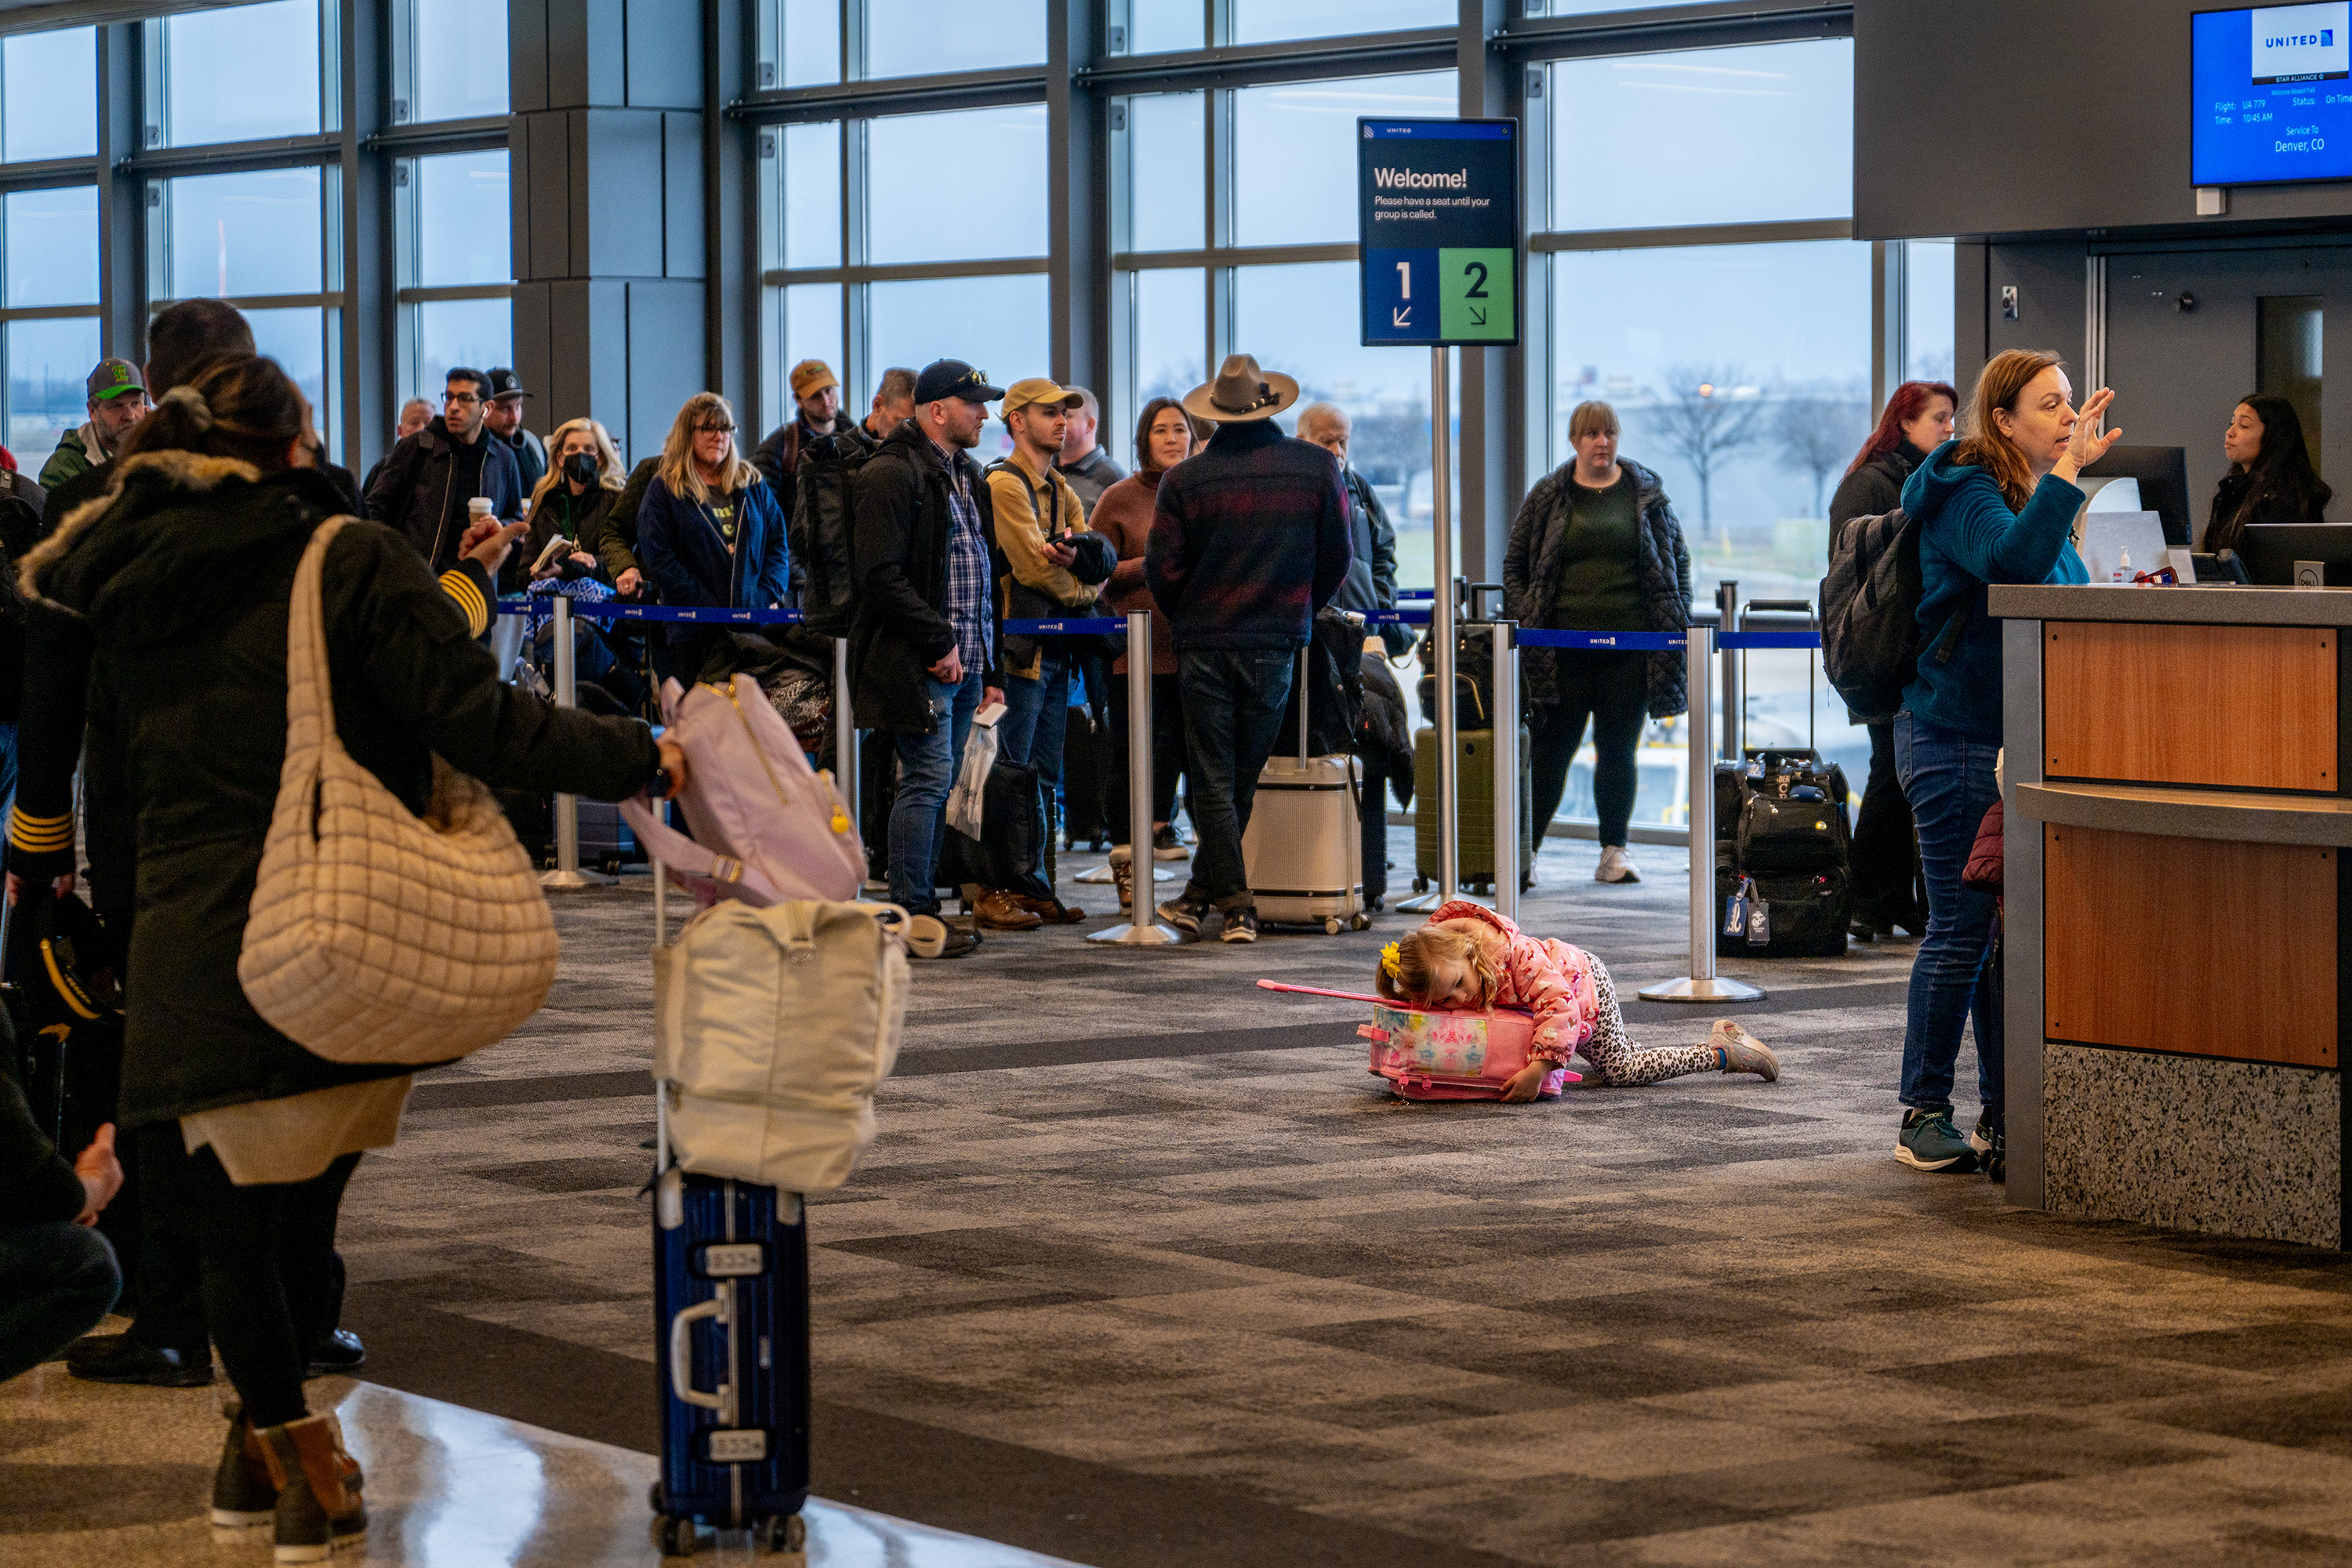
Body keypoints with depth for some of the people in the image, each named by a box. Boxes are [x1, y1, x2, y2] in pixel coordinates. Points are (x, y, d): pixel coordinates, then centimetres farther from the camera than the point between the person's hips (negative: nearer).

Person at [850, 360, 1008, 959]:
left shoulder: (966, 476, 20)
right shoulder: (893, 475, -10)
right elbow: (882, 577, -17)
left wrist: (991, 668, 20)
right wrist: (940, 642, -17)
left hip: (964, 662, 9)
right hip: (919, 663, -9)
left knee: (938, 784, 9)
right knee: (929, 776, -11)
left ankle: (920, 906, 13)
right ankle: (910, 915, -7)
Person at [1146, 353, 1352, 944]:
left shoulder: (1185, 481, -5)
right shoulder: (1316, 468, -2)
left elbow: (1162, 571, -4)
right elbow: (1336, 562, 3)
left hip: (1203, 645, -1)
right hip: (1277, 645, 1)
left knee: (1214, 782, 4)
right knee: (1244, 778, 11)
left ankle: (1236, 905, -2)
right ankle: (1199, 895, 16)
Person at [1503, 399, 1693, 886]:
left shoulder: (1646, 493, 8)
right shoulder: (1548, 496, 6)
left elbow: (1678, 558, 14)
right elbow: (1514, 566, 10)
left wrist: (1675, 622, 5)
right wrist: (1526, 620, -1)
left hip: (1630, 646, 1)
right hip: (1563, 648, -1)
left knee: (1618, 750, 4)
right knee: (1550, 752, -2)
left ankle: (1614, 850, 13)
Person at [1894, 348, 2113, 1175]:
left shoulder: (2037, 497, 16)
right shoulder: (1968, 495, -12)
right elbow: (2012, 563, -32)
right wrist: (2068, 470, -30)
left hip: (2021, 743, 9)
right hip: (1958, 742, -8)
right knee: (1962, 930, -5)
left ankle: (2003, 1110, 15)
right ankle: (1923, 1117, 2)